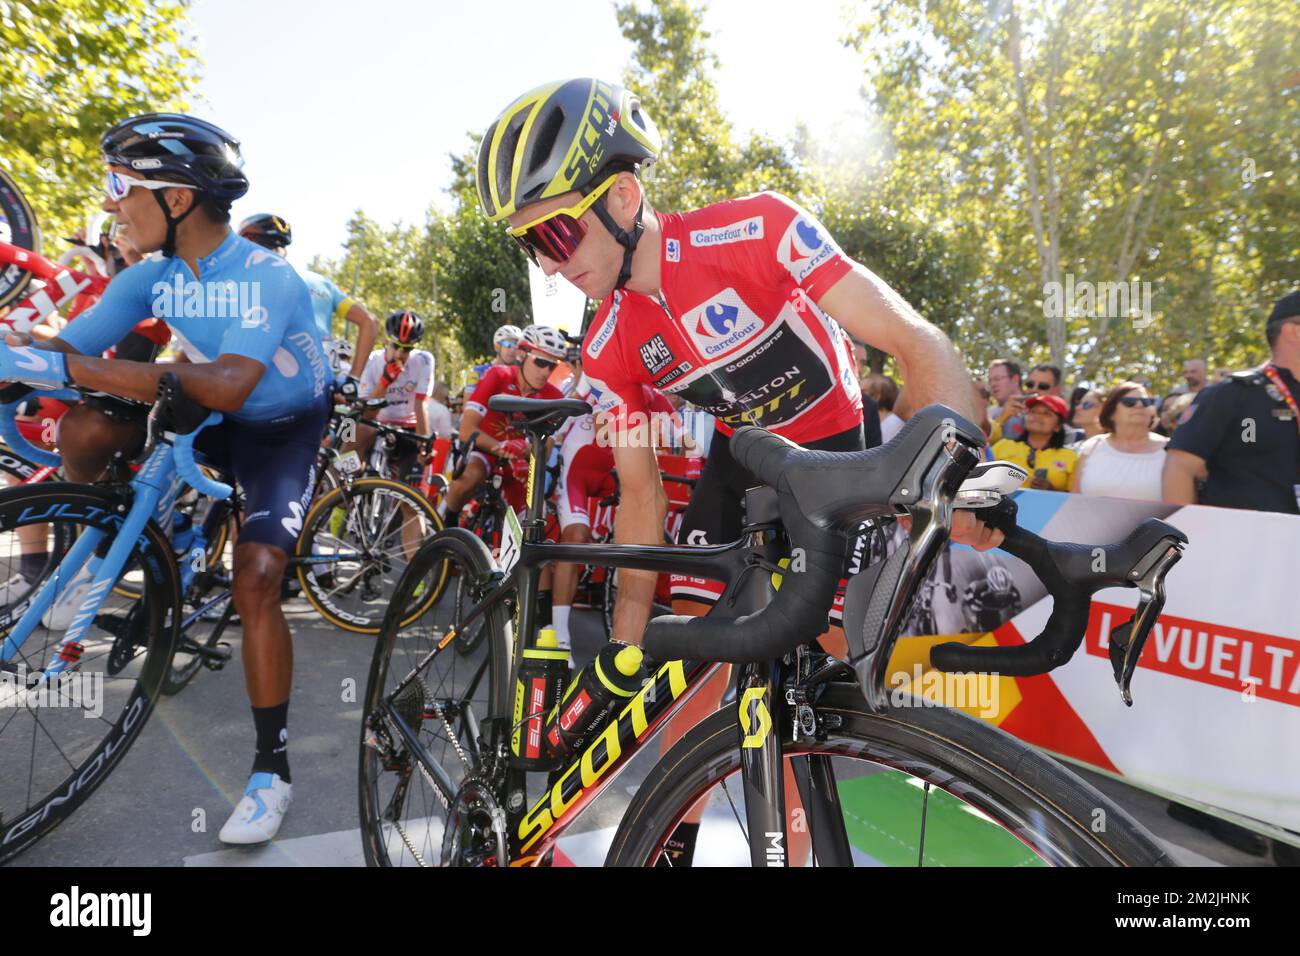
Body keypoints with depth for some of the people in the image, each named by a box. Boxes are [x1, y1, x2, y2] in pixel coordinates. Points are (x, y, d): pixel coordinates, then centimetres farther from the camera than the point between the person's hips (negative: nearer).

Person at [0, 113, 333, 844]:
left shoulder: (268, 277, -27)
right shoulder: (151, 278, -8)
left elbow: (227, 387, -41)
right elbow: (68, 350, -11)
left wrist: (72, 367, -44)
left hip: (286, 428, -5)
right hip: (214, 419, 5)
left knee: (256, 579, -20)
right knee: (85, 430, -20)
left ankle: (272, 768, -6)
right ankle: (92, 554, 12)